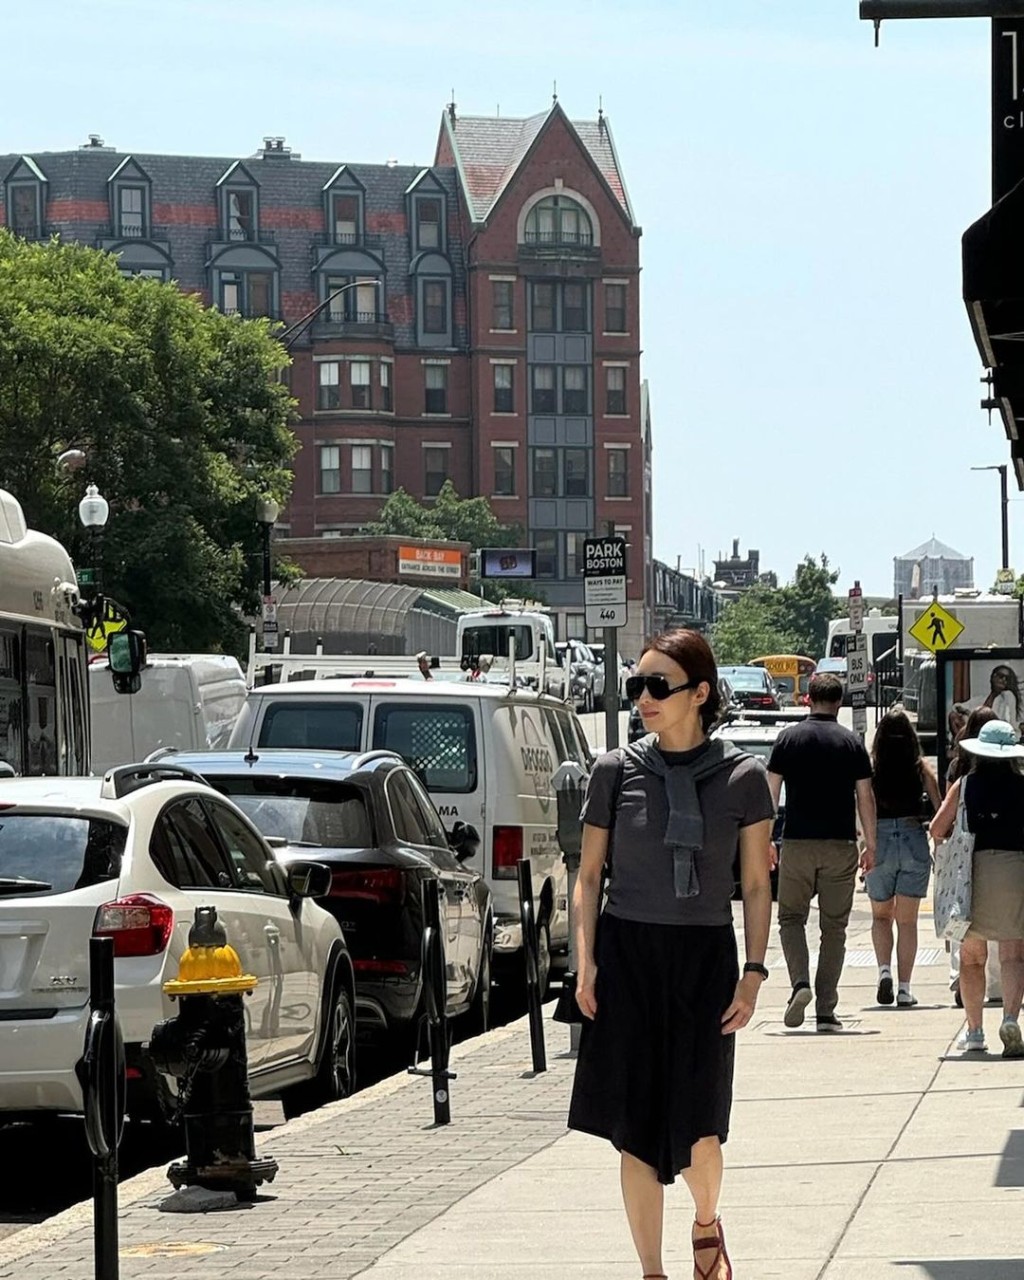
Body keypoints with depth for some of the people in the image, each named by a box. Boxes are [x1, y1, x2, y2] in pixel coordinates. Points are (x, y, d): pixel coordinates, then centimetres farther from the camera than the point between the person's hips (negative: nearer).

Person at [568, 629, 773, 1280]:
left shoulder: (742, 776, -1)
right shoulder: (616, 771, 1)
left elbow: (757, 885, 4)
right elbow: (589, 876, 6)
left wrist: (754, 971, -4)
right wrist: (585, 962, -4)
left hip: (705, 958, -1)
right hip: (628, 955, 1)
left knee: (697, 1130, -4)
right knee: (636, 1130, 1)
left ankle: (707, 1223, 28)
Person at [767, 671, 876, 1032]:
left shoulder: (789, 738, 1)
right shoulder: (851, 742, 2)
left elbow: (771, 792, 0)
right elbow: (865, 796, 2)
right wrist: (871, 845, 9)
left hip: (797, 841, -1)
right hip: (840, 844, 1)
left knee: (791, 917, 11)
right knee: (834, 926, 6)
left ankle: (800, 982, -14)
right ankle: (826, 1011, 4)